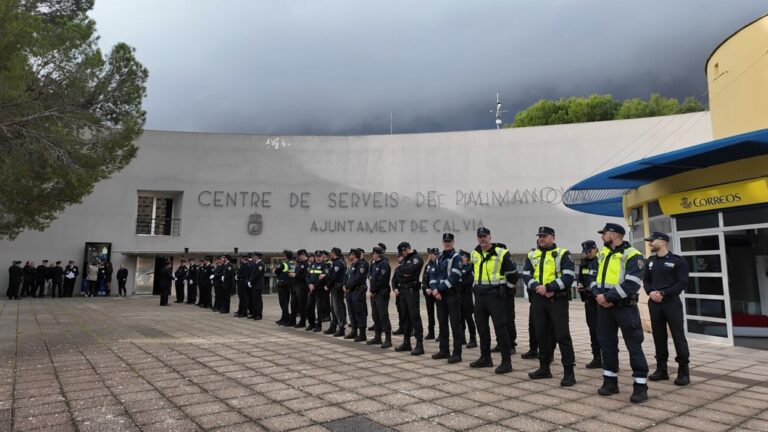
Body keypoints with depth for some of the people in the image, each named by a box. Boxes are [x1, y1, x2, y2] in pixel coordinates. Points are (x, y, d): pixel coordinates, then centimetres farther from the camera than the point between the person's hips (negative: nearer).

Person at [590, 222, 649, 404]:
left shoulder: (632, 256, -11)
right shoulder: (602, 254, 12)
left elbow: (631, 285, -21)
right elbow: (594, 277, 11)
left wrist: (608, 296, -20)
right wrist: (598, 295, -8)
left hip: (625, 307, -7)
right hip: (604, 306, 7)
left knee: (634, 346, 0)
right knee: (607, 343, 12)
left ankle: (640, 386, 9)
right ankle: (610, 381, 23)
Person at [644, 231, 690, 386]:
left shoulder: (677, 261, -4)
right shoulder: (650, 261, 14)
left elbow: (682, 283, -9)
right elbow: (646, 281, 14)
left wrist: (663, 293, -17)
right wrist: (650, 292, -7)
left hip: (672, 303, -5)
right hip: (654, 304, 5)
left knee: (678, 336, -4)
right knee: (658, 336, 8)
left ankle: (683, 371, 3)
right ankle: (661, 369, 16)